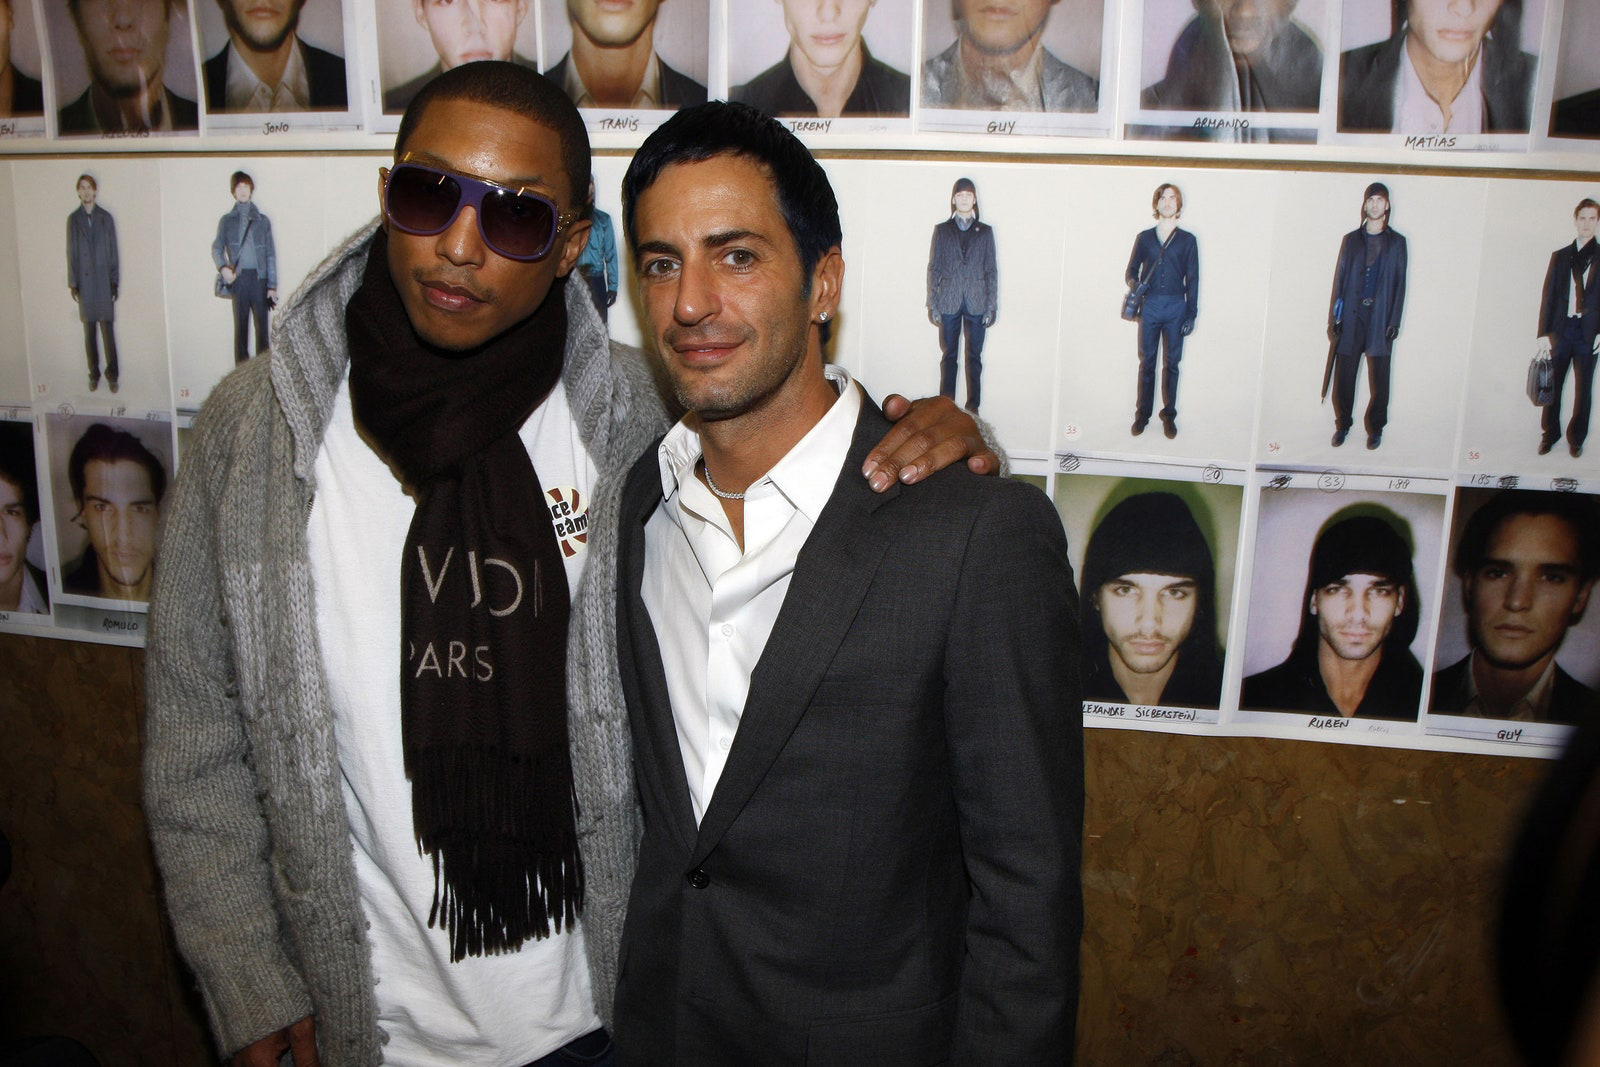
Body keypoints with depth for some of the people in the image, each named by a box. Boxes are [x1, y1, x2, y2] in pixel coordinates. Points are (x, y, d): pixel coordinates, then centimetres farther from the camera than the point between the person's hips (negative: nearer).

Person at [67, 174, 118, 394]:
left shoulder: (105, 217, 1)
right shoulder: (73, 219, 5)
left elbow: (113, 250, 3)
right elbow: (71, 252, 6)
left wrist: (115, 281, 0)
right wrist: (72, 282, 4)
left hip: (104, 280, -1)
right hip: (84, 283, 2)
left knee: (108, 329, -2)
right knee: (89, 331, 6)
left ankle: (112, 374, 4)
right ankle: (94, 374, 13)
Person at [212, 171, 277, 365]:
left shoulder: (262, 220, 9)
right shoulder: (226, 221, 10)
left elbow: (270, 254, 6)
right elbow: (217, 248, 8)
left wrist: (272, 285, 0)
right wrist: (223, 267, -13)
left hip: (259, 277, 0)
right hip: (238, 278, 0)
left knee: (262, 325, -3)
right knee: (240, 325, 1)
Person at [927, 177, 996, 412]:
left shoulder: (985, 231, 8)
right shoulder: (942, 230, 8)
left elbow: (991, 270, 6)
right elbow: (934, 268, 6)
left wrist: (991, 306, 0)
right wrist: (933, 304, 0)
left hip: (976, 303, 0)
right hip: (949, 302, 0)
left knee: (974, 357, 3)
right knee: (949, 356, 3)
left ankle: (972, 407, 9)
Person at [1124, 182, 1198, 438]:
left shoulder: (1187, 240, 7)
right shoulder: (1144, 237, 9)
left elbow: (1192, 279, 5)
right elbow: (1132, 270, 13)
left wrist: (1191, 315, -1)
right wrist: (1134, 285, -11)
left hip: (1176, 307, 0)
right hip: (1150, 305, 0)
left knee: (1172, 363, 3)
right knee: (1147, 362, 3)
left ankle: (1169, 415, 11)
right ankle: (1142, 414, 10)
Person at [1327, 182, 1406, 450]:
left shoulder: (1396, 242, 7)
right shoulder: (1351, 239, 11)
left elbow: (1400, 284, 4)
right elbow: (1340, 279, 8)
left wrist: (1394, 321, -4)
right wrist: (1335, 317, 1)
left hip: (1380, 318, -1)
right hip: (1351, 317, 1)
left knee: (1379, 377, 0)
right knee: (1344, 375, 0)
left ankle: (1376, 428, 11)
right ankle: (1343, 425, 13)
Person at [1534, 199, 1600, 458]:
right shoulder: (1559, 256, 8)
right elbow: (1548, 296, 5)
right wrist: (1543, 333, -1)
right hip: (1561, 329, 1)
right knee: (1552, 386, 5)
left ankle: (1576, 439, 18)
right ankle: (1549, 435, 19)